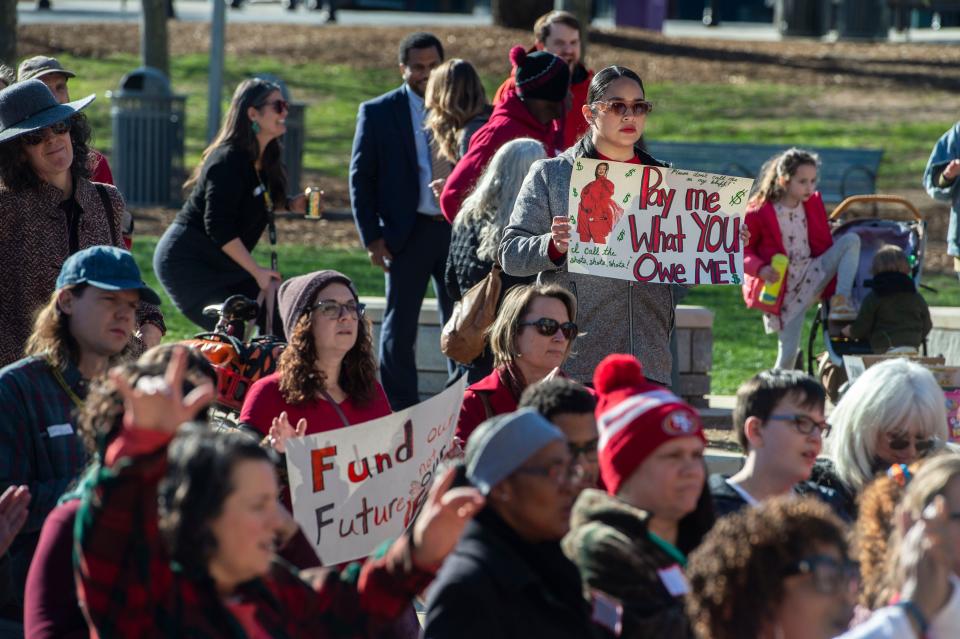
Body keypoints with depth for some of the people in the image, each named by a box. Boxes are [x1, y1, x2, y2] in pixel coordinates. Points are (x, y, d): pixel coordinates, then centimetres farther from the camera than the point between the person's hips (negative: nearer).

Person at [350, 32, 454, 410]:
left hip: (456, 230, 2)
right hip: (408, 233, -2)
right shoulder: (378, 113, 1)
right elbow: (361, 177, 1)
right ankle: (401, 411, 7)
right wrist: (372, 236, -6)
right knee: (400, 325, 3)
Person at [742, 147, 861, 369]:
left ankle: (841, 300, -24)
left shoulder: (813, 203, 5)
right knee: (788, 353, -12)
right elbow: (742, 251, -5)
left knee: (851, 240, -13)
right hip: (783, 289, -5)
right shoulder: (759, 212, -11)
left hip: (812, 273, 5)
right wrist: (760, 269, -22)